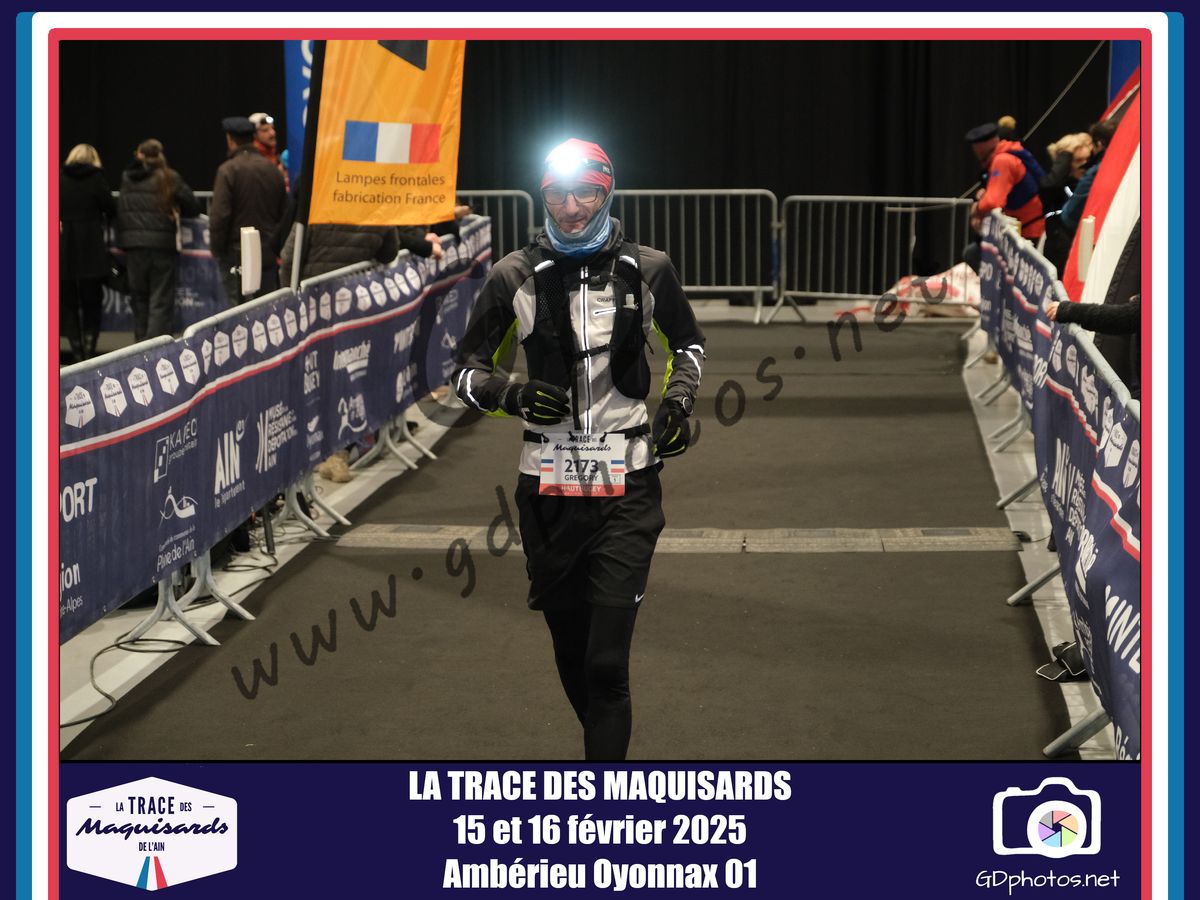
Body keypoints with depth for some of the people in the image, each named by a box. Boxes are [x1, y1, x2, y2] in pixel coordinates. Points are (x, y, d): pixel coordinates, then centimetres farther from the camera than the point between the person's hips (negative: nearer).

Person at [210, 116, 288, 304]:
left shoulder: (228, 170, -11)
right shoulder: (272, 169, 7)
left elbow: (219, 215, -14)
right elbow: (284, 212, 13)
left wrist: (217, 250, -3)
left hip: (236, 254, -5)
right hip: (268, 253, 5)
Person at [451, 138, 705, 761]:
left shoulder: (648, 271, 2)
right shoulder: (516, 277, 0)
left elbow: (687, 345, 21)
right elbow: (467, 370, 8)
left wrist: (677, 402, 2)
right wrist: (512, 395, -12)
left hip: (627, 491, -1)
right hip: (549, 491, 2)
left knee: (606, 663, -10)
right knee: (572, 655, 13)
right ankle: (609, 751, 37)